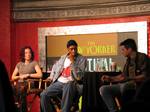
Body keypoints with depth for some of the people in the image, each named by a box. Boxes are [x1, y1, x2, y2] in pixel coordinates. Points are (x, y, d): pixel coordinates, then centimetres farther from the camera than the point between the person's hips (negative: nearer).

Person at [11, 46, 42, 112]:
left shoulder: (34, 63, 10)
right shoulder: (19, 64, 21)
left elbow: (40, 75, -4)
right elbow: (13, 77, 20)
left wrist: (28, 75, -7)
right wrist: (19, 77, -1)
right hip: (19, 84, 3)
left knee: (22, 89, -37)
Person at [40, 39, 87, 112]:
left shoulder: (82, 59, -2)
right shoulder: (63, 57, 14)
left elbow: (79, 77, -13)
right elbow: (55, 66, 35)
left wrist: (72, 62, -14)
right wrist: (51, 77, 20)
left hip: (71, 84, -5)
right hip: (59, 82, 5)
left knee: (68, 86, -42)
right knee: (44, 95, -17)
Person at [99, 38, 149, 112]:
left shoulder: (142, 57, -7)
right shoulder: (129, 60, 16)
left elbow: (145, 76, -16)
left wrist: (128, 78, -26)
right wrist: (110, 78, 14)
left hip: (139, 85, -8)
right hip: (126, 85, 8)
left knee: (124, 85, -40)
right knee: (103, 89, -9)